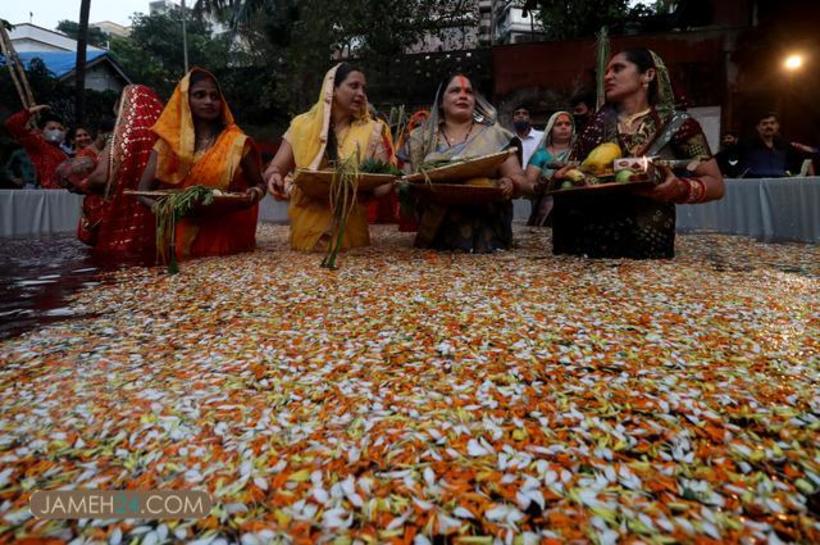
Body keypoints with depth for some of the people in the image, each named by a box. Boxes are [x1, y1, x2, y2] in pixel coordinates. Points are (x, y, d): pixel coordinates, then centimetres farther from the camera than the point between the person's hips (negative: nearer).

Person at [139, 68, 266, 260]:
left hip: (227, 237, -1)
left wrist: (254, 194, -12)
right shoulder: (169, 143, 6)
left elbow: (259, 184, 12)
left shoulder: (237, 142, 2)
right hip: (184, 237, 1)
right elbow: (143, 191, 5)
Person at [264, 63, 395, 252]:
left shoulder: (372, 131, 6)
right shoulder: (302, 125, 7)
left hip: (351, 229, 0)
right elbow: (272, 169, 7)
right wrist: (275, 177, -17)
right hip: (307, 228, 0)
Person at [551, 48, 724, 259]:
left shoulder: (676, 124, -2)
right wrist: (562, 176, -8)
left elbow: (716, 184, 1)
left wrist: (680, 188, -19)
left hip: (646, 246, -2)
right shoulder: (600, 122, 8)